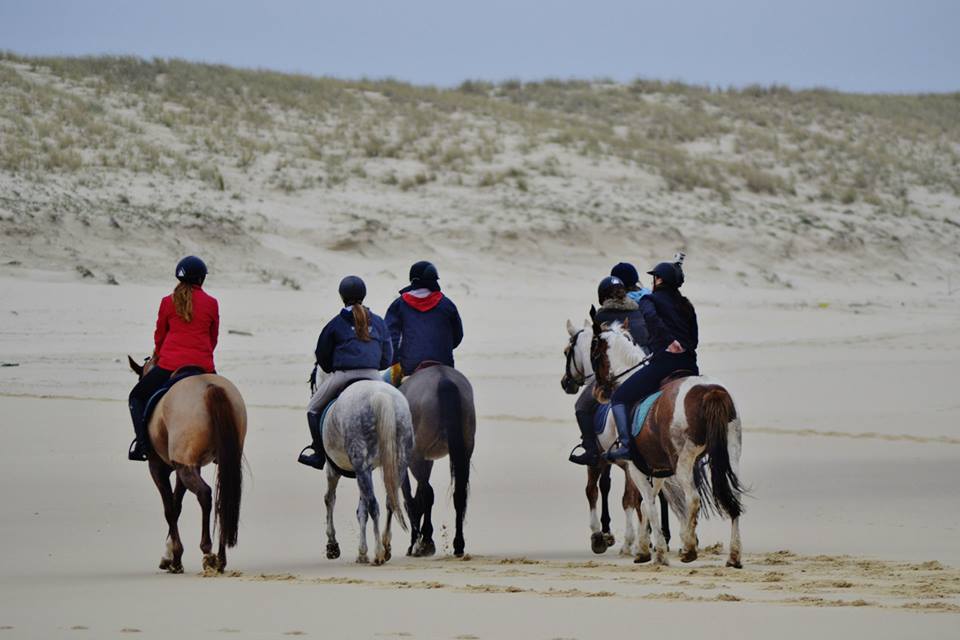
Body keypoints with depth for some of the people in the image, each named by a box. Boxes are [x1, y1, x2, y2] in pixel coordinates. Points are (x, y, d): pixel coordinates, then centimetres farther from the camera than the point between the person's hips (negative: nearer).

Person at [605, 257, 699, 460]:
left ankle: (625, 444, -17)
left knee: (619, 398, 0)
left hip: (664, 361, -6)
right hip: (690, 365, 6)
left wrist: (669, 340, -23)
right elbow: (694, 339, 19)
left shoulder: (649, 300, 5)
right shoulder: (686, 305, 22)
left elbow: (651, 317, -19)